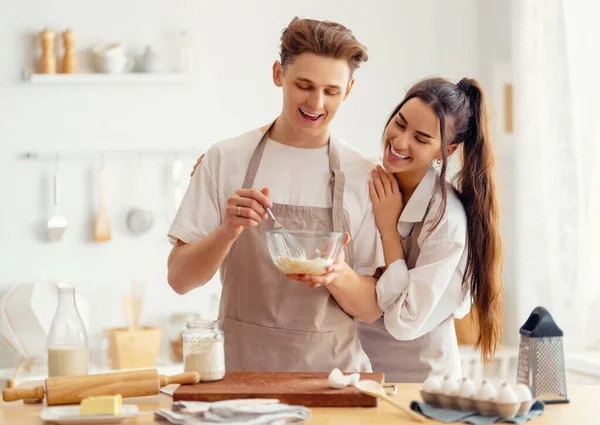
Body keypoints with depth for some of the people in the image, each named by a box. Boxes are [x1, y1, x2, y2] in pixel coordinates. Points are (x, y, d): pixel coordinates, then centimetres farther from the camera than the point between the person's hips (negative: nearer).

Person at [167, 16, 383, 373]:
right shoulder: (225, 159, 4)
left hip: (333, 370, 1)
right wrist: (227, 232, -16)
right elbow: (179, 278, 2)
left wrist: (338, 274, -15)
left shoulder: (363, 176, 4)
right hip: (240, 368, 0)